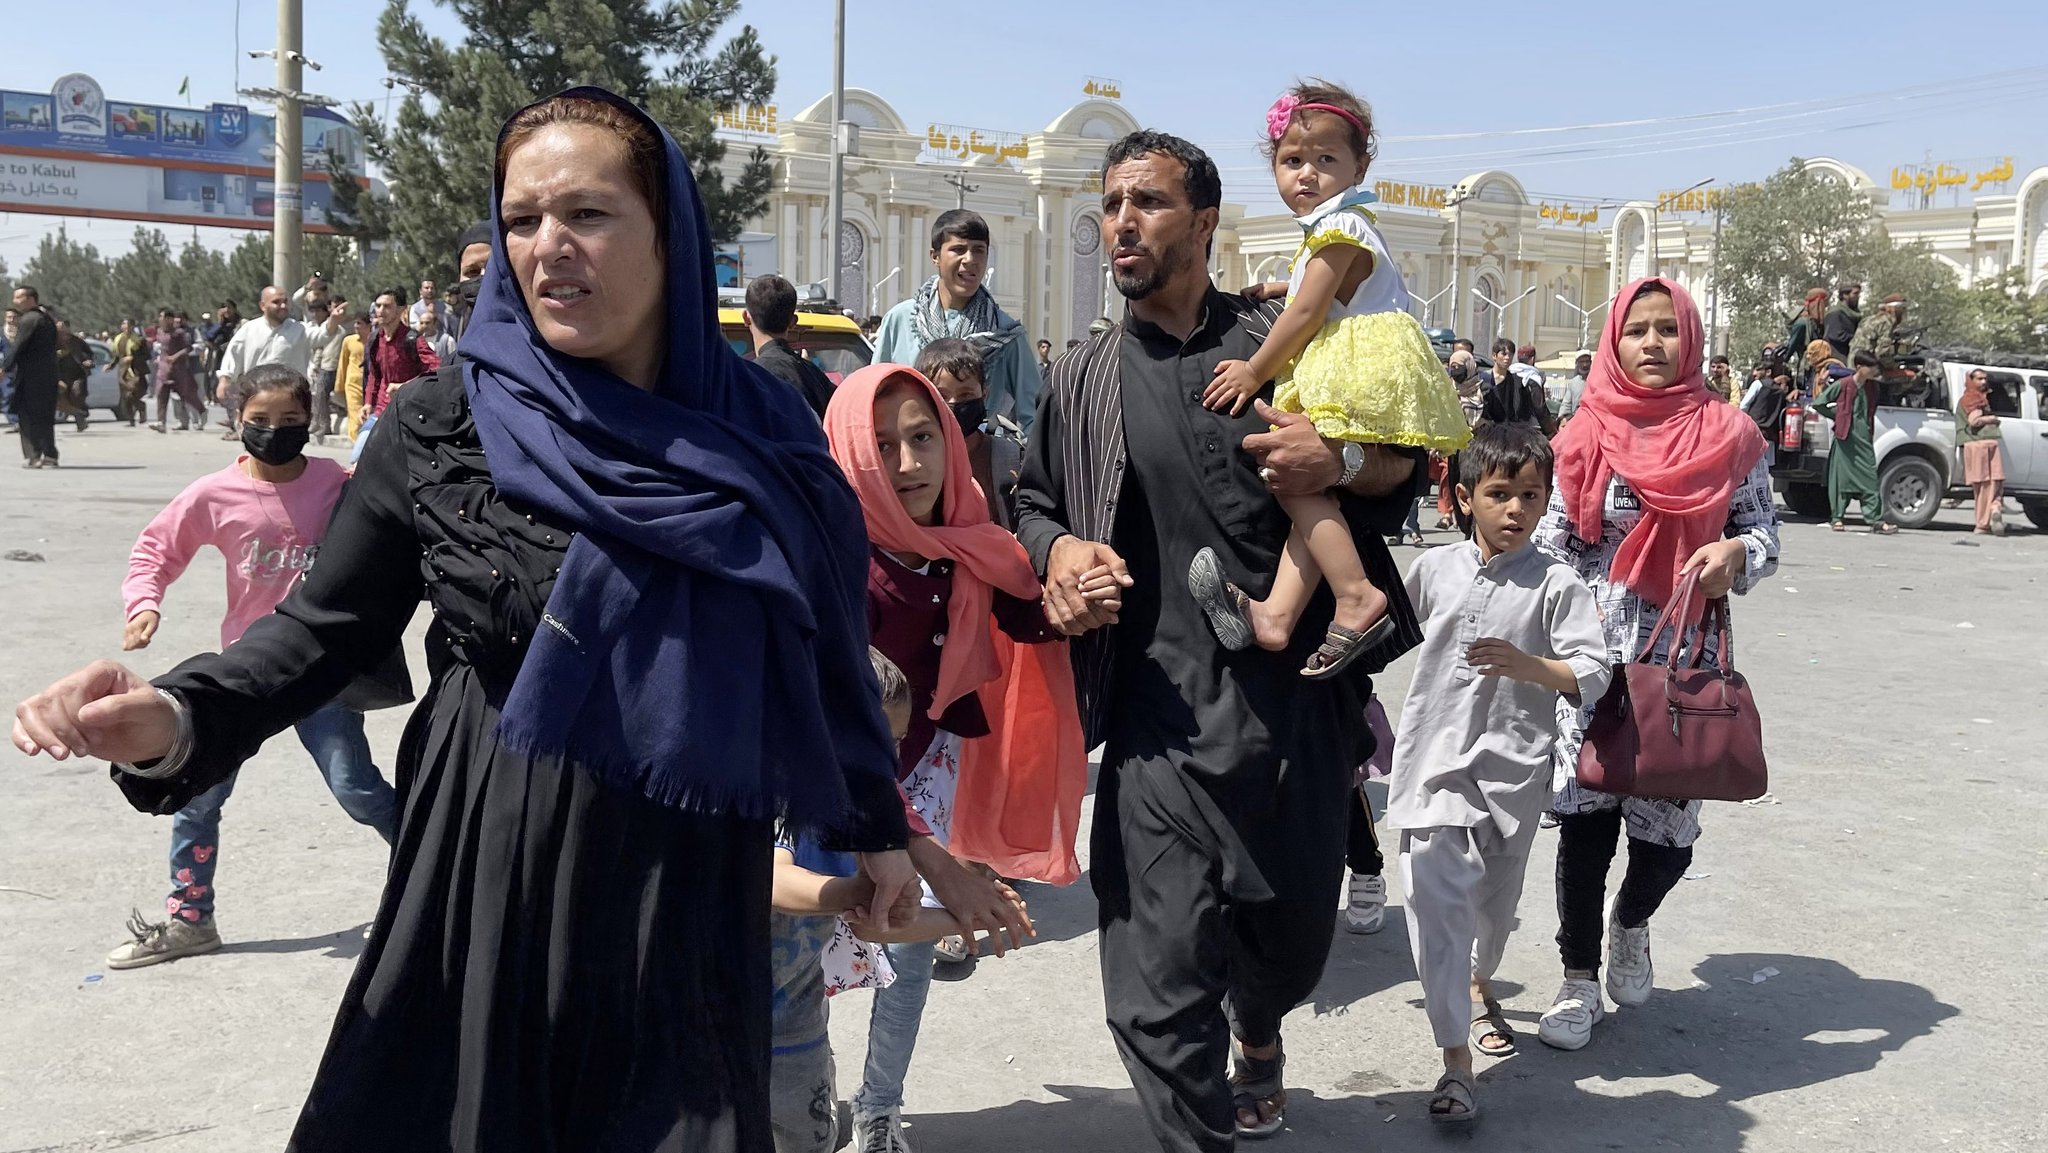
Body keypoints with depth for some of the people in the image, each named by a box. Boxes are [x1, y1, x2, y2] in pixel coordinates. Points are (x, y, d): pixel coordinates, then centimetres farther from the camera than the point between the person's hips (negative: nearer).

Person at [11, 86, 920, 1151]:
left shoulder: (757, 443, 0)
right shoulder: (442, 431, -4)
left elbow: (825, 651, 7)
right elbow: (328, 624, -1)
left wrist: (872, 824, 13)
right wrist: (178, 719, -19)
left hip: (691, 899, 1)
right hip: (490, 881, -1)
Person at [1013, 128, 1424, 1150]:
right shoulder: (1084, 379, 10)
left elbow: (1406, 461, 9)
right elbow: (1033, 502, 20)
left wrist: (1342, 459, -13)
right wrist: (1056, 550, -3)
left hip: (1298, 701, 1)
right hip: (1160, 713, 0)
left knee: (1294, 932, 19)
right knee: (1158, 987, -7)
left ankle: (1259, 1033, 54)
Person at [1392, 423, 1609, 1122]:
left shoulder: (1556, 585, -7)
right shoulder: (1434, 570, 1)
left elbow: (1593, 676, -14)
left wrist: (1525, 665, -31)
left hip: (1512, 764, 0)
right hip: (1435, 759, 0)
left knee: (1497, 895, 18)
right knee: (1438, 899, -11)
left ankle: (1478, 985, 50)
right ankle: (1456, 1062, -8)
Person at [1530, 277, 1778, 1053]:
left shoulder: (1727, 436, 2)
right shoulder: (1587, 437, 1)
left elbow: (1765, 532, 5)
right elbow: (1553, 544, 2)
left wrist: (1734, 553, -16)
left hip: (1687, 659, 1)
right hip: (1596, 657, 0)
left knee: (1668, 832, 4)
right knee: (1586, 816, -1)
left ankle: (1630, 924, 38)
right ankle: (1580, 979, 17)